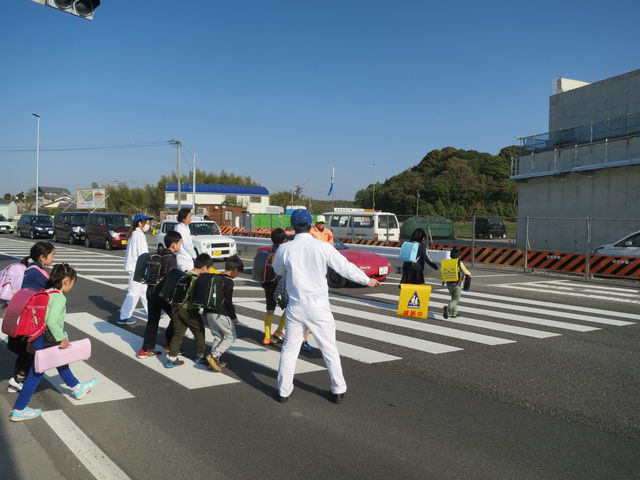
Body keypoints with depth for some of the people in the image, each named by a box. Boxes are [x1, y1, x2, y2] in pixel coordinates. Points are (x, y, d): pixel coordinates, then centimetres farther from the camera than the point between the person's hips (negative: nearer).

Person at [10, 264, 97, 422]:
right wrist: (62, 339, -22)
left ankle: (77, 388, 46)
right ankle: (18, 410, 14)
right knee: (36, 373, 4)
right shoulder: (59, 298, -22)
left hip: (38, 336, 10)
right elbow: (52, 321, -32)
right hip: (44, 340, -10)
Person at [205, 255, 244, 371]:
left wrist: (206, 311, 26)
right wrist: (234, 317, -8)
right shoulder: (229, 281, -14)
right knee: (230, 336, 3)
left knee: (218, 337, 18)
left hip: (210, 313, 8)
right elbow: (228, 301, -17)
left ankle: (214, 361, 17)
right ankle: (213, 356, -8)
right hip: (222, 314, -8)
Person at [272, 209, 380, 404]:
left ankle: (283, 391, 19)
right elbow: (346, 267, -2)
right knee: (329, 349, 11)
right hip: (318, 307, -1)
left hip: (296, 307, 1)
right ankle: (338, 390, 19)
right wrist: (367, 280, 13)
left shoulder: (284, 249, -6)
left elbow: (279, 270, 14)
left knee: (290, 348, 13)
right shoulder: (323, 247, -9)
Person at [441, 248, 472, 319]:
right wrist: (469, 274, 23)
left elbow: (443, 273, 8)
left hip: (449, 284, 5)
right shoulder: (459, 263, -11)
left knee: (453, 298, 21)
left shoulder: (446, 262, 0)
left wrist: (443, 281, 26)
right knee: (456, 299, -2)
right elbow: (465, 271, 0)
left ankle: (454, 313, 24)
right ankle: (448, 308, -27)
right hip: (457, 284, -5)